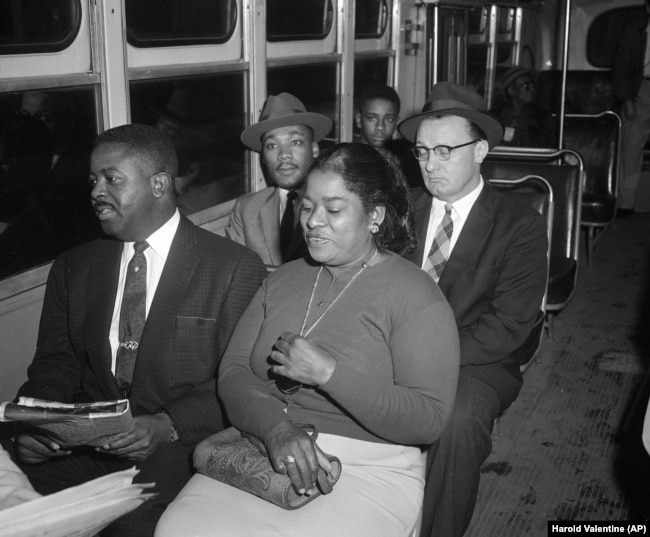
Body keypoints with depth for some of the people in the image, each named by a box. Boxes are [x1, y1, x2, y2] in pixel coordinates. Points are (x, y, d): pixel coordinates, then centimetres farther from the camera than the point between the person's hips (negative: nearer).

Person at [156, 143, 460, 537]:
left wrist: (329, 372, -19)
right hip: (263, 452, 4)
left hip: (368, 471, -4)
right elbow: (233, 371, 6)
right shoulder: (283, 280, 14)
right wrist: (276, 426, -15)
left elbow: (428, 421, -12)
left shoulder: (417, 297, -4)